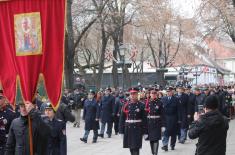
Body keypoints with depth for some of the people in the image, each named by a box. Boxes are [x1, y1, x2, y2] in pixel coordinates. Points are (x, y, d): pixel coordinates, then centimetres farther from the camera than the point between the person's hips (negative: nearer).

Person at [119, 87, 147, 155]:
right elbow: (122, 119, 5)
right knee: (131, 147, 12)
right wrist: (121, 131, 1)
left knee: (136, 148, -7)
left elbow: (144, 119, -3)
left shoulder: (141, 105, -2)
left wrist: (145, 132, -5)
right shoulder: (126, 105, 3)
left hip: (137, 130, -3)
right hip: (128, 129, 3)